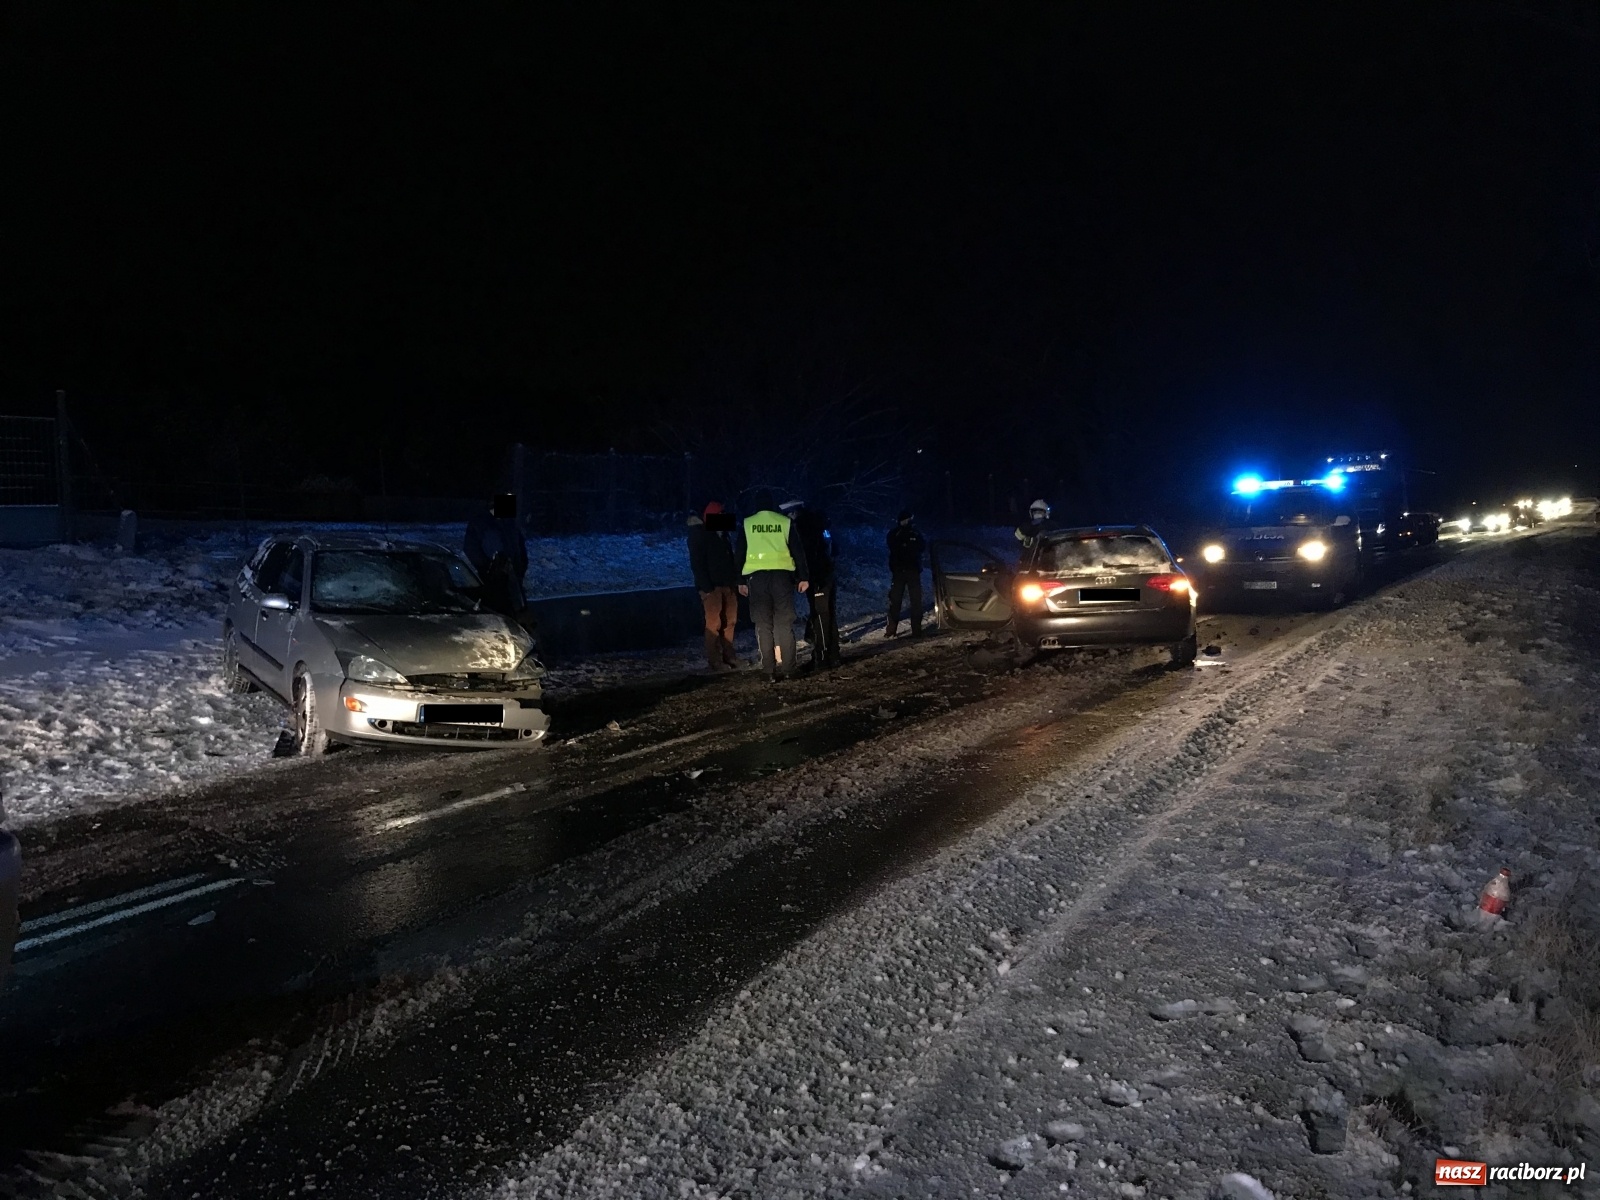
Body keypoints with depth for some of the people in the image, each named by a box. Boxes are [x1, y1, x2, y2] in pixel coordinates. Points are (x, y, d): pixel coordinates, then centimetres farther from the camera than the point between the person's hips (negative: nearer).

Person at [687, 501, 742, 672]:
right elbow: (697, 563, -10)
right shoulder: (699, 534, -4)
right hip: (712, 587, -7)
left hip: (728, 585, 7)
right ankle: (714, 661, -5)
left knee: (729, 621, 5)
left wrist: (736, 581, 11)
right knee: (714, 624, -8)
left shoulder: (723, 533, 18)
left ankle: (728, 656, 13)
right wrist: (706, 587, -17)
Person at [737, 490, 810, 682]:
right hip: (781, 574, 0)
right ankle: (786, 669, 3)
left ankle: (770, 671, 1)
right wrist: (803, 577, 6)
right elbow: (798, 551, 3)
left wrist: (741, 581, 12)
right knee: (784, 623, 6)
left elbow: (740, 554, 7)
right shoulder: (785, 522, 5)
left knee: (764, 625, 4)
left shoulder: (747, 524, 6)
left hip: (756, 576, 0)